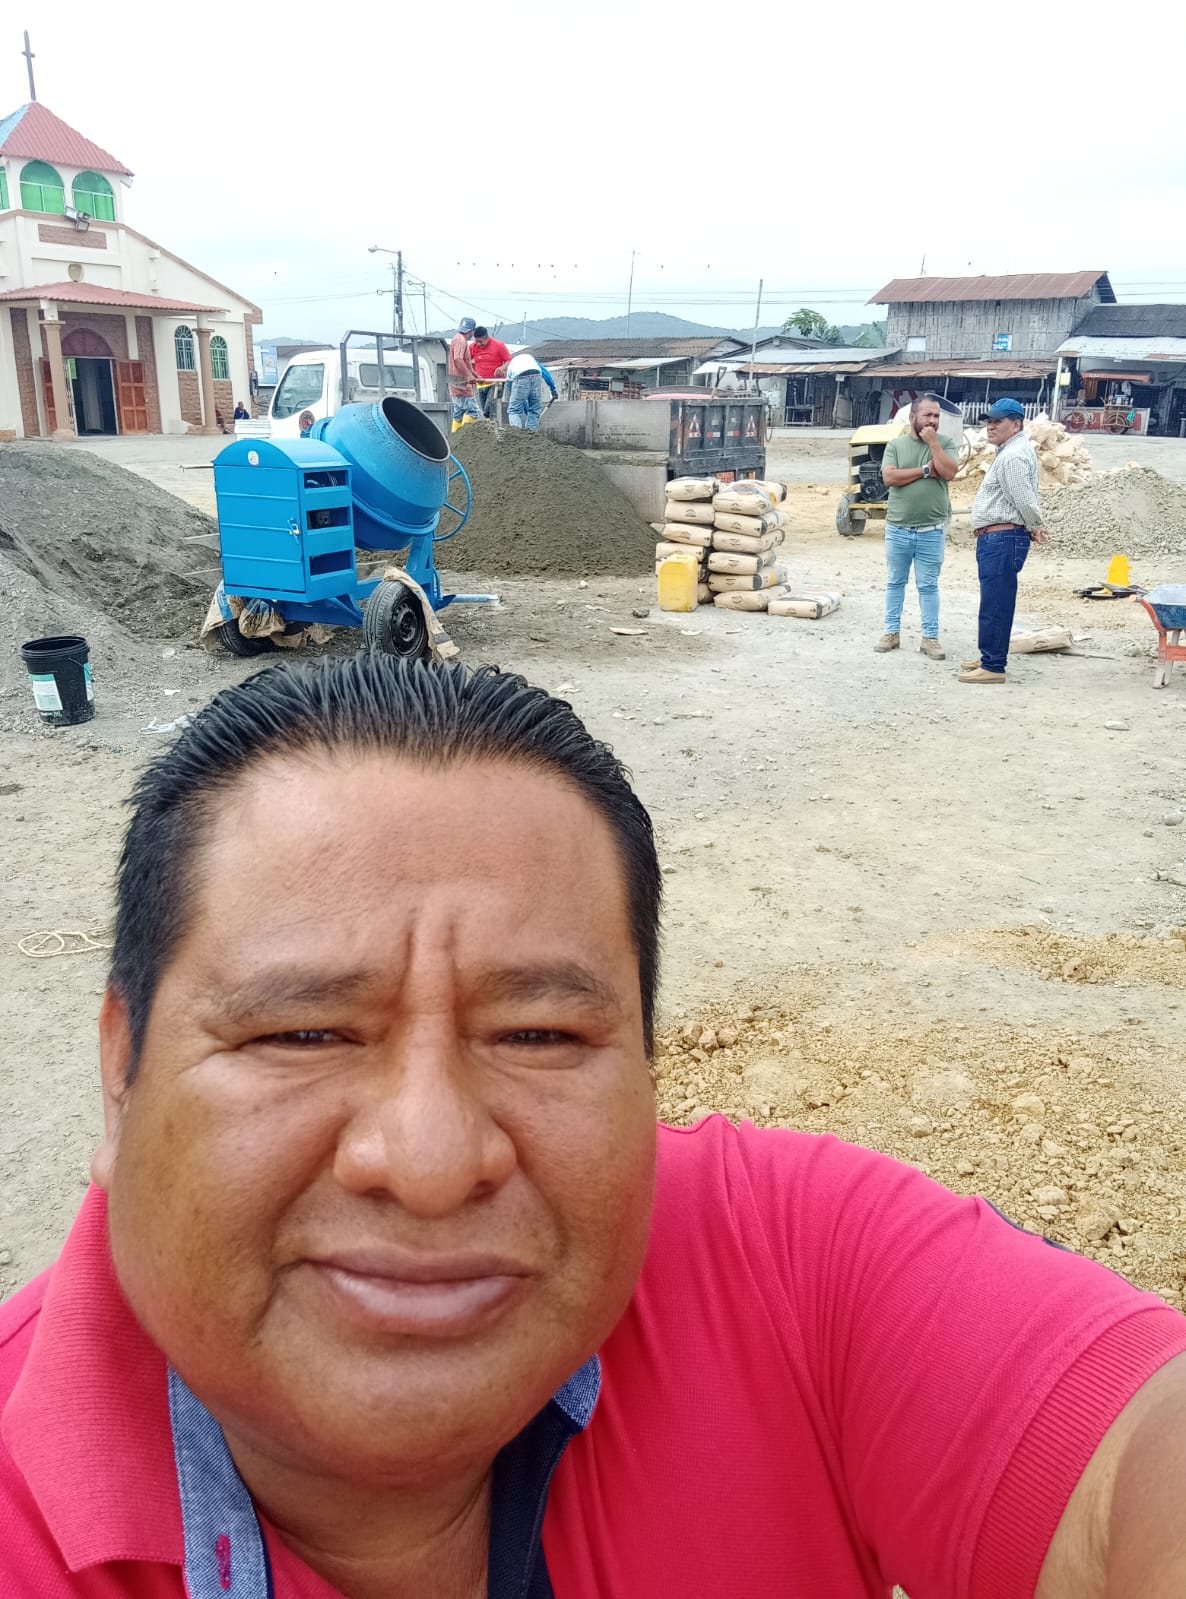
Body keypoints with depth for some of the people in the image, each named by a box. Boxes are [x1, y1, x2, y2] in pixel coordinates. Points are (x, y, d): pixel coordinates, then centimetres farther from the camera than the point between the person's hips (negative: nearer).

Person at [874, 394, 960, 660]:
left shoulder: (946, 444, 2)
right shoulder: (895, 444, 2)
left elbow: (949, 472, -15)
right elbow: (889, 477, -12)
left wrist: (932, 442, -13)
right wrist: (926, 470, -12)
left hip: (932, 531, -1)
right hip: (897, 528, 1)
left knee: (928, 586, 5)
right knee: (895, 582, 11)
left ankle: (930, 637, 10)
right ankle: (892, 632, 20)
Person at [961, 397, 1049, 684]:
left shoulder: (1014, 456, -16)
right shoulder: (1010, 451, 20)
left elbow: (1024, 498, -20)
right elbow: (1023, 499, 24)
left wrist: (1035, 527, -5)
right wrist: (1034, 528, 14)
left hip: (1002, 539, -11)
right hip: (995, 539, 11)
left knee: (995, 604, -9)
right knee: (994, 601, 18)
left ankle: (993, 667, -8)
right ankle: (990, 657, 27)